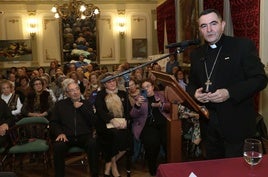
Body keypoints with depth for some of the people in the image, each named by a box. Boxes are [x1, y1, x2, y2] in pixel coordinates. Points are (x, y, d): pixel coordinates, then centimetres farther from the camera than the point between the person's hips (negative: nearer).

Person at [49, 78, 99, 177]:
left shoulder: (86, 104, 17)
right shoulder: (60, 105, 17)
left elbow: (94, 122, 4)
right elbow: (53, 123, 12)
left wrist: (81, 107, -2)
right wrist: (60, 133, -8)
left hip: (84, 136, 0)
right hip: (67, 136, 0)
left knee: (93, 143, -32)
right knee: (58, 146, -33)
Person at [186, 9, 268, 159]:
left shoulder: (243, 46, -5)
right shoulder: (197, 54, 11)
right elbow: (192, 84, 17)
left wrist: (230, 93, -21)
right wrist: (194, 93, -7)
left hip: (236, 124, -4)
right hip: (208, 124, 5)